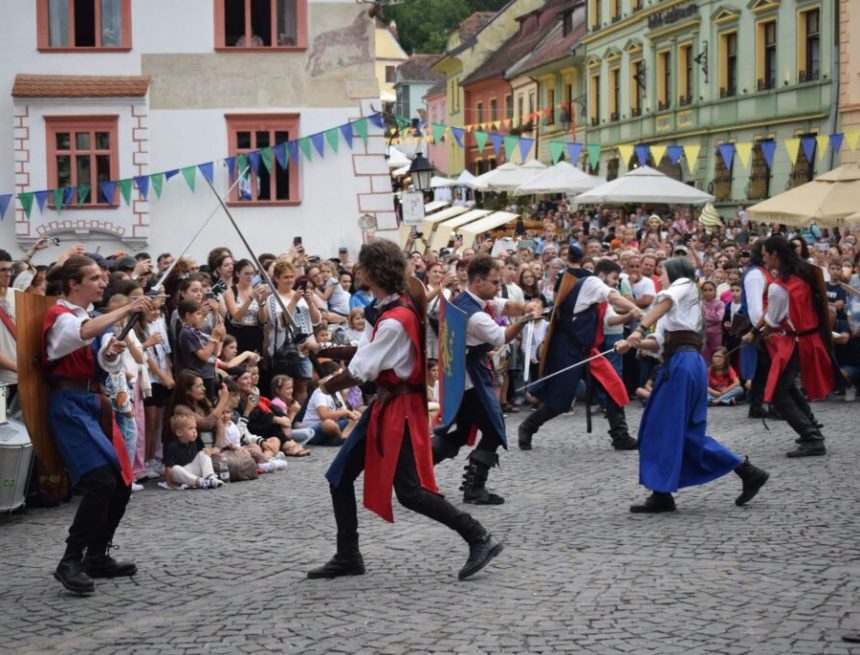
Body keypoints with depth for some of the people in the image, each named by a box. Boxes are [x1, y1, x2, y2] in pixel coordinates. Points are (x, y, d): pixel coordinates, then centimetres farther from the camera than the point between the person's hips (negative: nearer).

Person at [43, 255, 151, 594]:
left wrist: (112, 352, -13)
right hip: (70, 404, -9)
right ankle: (70, 562, -16)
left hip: (94, 401, 9)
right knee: (101, 481, -22)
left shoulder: (92, 316, 17)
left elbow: (105, 362, 8)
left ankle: (97, 556, 20)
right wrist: (125, 310, -32)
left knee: (122, 483, 7)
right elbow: (85, 332, -32)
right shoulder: (59, 316, -9)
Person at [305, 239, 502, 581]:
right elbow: (365, 351, 13)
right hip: (386, 404, 10)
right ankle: (347, 557, 19)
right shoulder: (389, 308, 8)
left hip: (400, 408, -10)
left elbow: (362, 371, -19)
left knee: (410, 492, -9)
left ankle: (479, 539, -1)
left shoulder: (395, 320, -22)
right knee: (340, 477, 10)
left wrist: (328, 386, -2)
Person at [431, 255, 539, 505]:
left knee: (460, 431, 17)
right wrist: (525, 319, -12)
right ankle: (474, 488, 4)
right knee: (493, 431, 1)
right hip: (471, 378, -10)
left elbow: (506, 306, 5)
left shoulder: (463, 300, 6)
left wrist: (526, 307, -13)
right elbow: (501, 338, -15)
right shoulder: (474, 314, -25)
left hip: (460, 375, 10)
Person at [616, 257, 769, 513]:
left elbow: (665, 301, -18)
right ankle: (748, 473, 11)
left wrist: (639, 329, -31)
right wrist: (632, 343, 0)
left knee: (664, 428, -6)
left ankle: (662, 494, -4)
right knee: (689, 431, 9)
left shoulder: (684, 285, 5)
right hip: (690, 362, 9)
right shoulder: (677, 302, 29)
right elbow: (659, 342, 17)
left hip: (682, 362, -9)